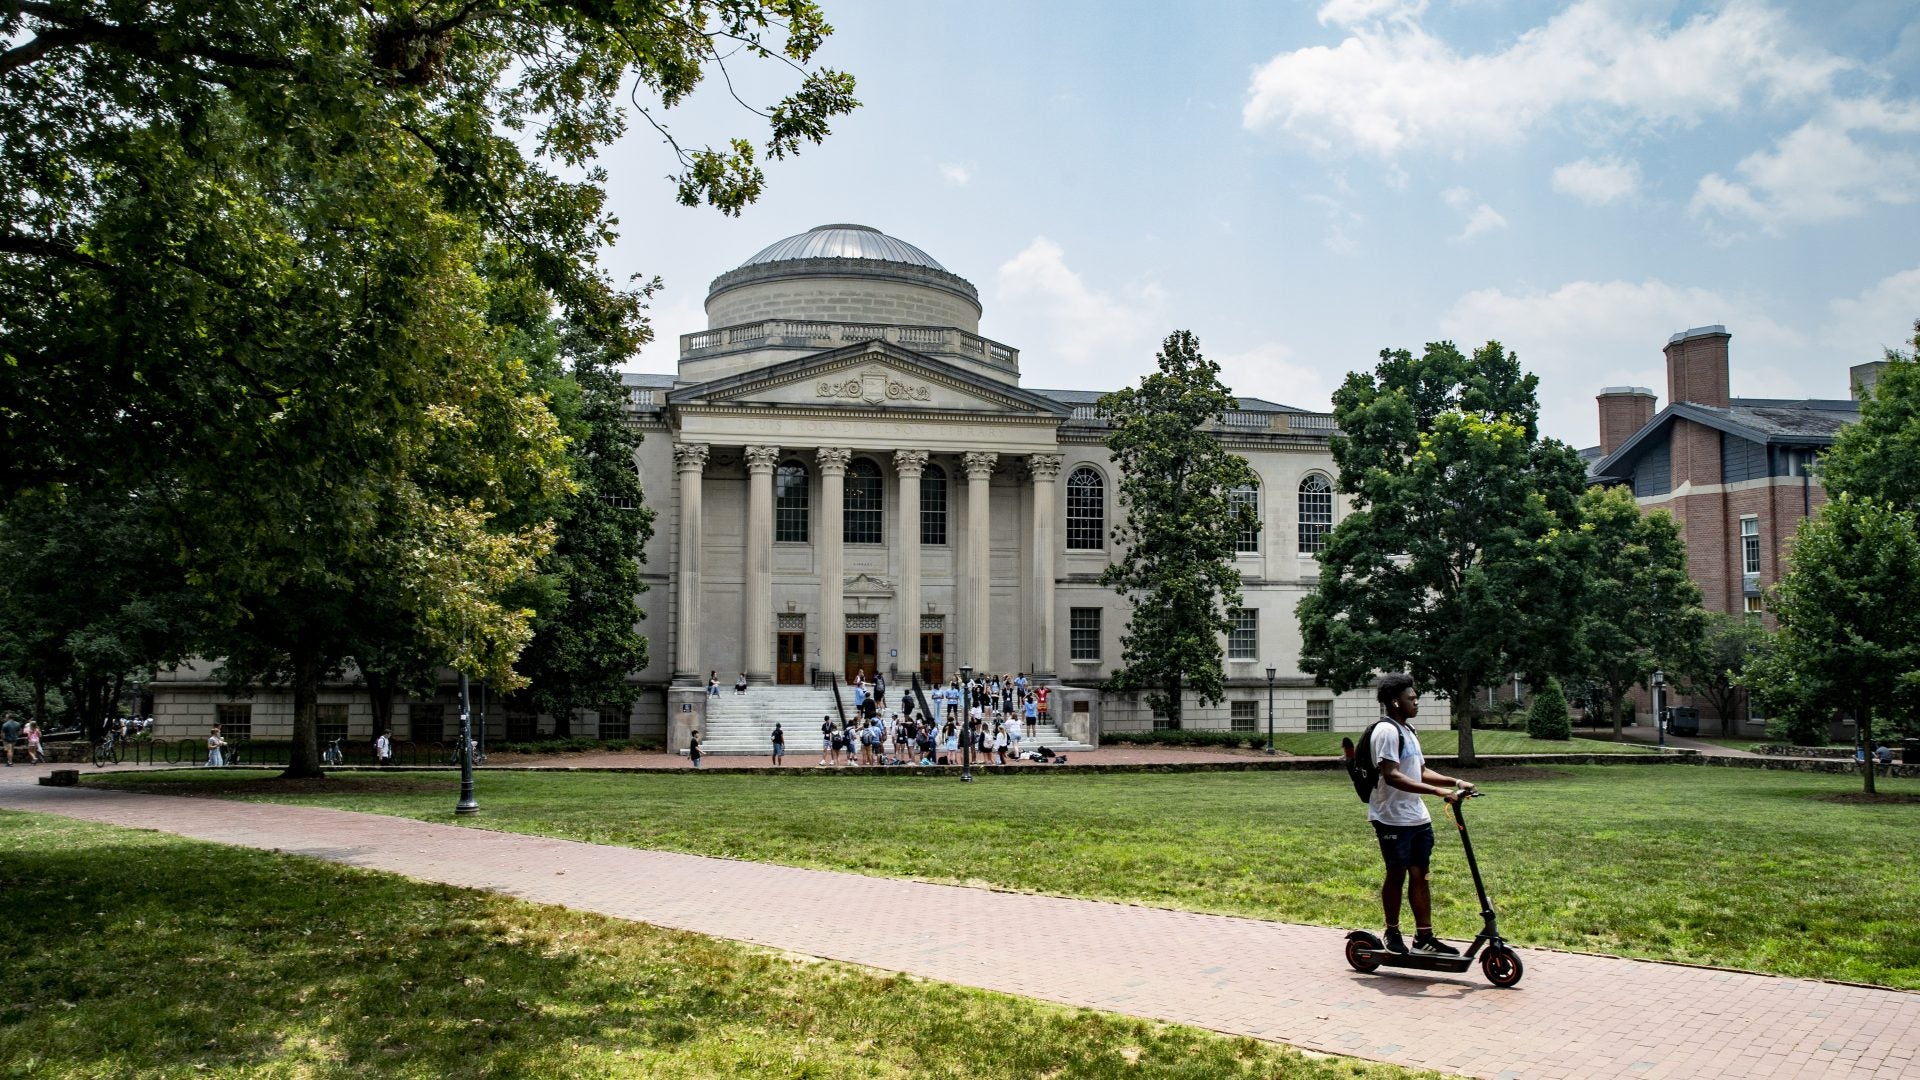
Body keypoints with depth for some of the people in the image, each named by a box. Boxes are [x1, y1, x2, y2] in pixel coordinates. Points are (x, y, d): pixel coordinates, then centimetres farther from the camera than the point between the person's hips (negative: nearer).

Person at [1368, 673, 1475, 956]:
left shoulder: (1408, 731, 17)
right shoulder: (1387, 731, -16)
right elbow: (1392, 776, -25)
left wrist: (1454, 782, 8)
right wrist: (1439, 792, -29)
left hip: (1418, 818, 9)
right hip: (1393, 818, -9)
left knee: (1419, 876, 9)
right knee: (1396, 875, 3)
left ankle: (1424, 937, 13)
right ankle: (1393, 934, 17)